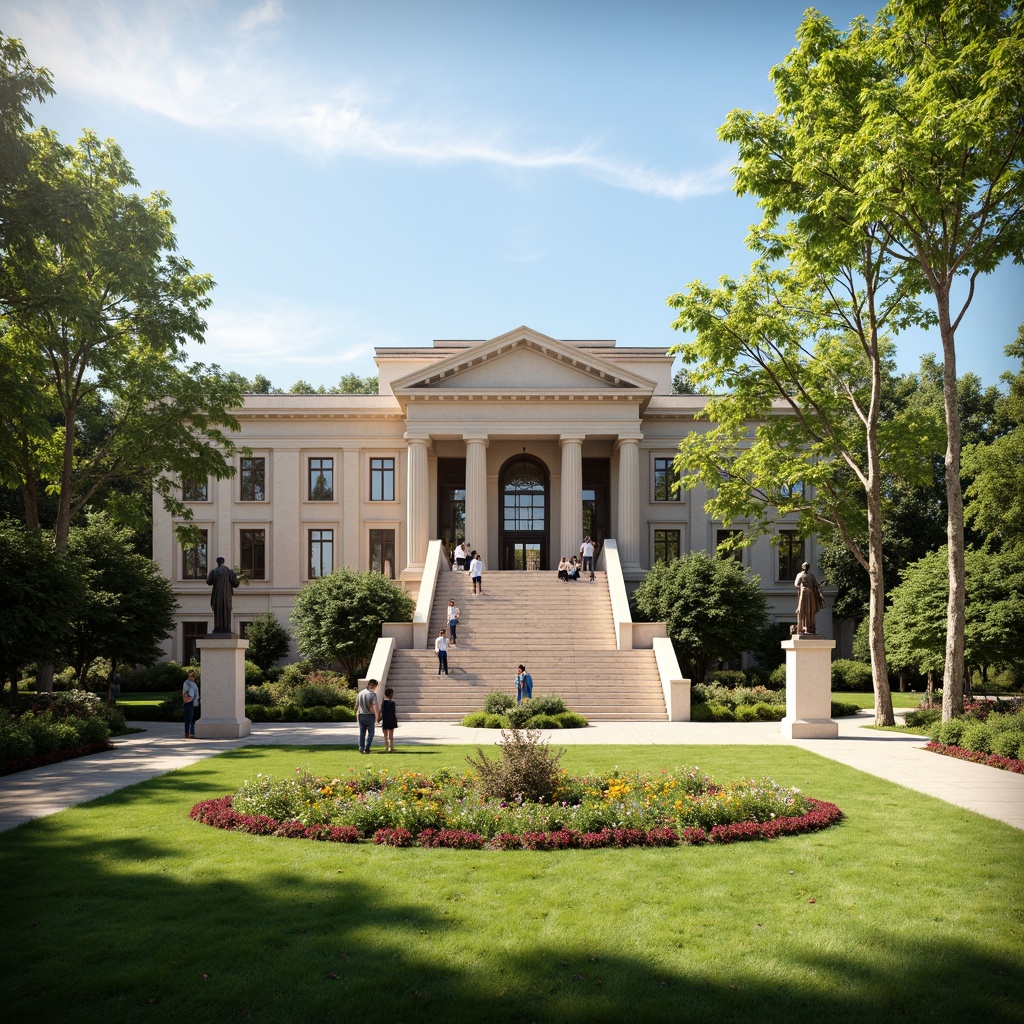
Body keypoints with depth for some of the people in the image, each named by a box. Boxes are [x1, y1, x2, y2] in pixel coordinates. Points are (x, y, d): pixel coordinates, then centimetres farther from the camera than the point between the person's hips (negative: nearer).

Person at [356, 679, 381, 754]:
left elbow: (357, 705, 11)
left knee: (362, 733, 11)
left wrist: (357, 714, 23)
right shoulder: (372, 694, -13)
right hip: (370, 716, -4)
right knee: (370, 733, 7)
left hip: (361, 715, 5)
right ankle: (367, 749, 0)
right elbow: (375, 706, -18)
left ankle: (361, 749, 8)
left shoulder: (360, 693, 3)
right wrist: (377, 716, -11)